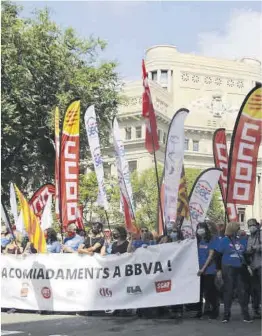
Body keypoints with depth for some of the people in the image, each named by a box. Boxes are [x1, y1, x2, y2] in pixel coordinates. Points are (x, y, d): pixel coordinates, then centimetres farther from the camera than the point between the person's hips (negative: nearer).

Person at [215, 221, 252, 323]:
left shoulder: (242, 240, 8)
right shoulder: (224, 240, -1)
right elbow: (218, 255, -2)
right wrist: (219, 269, -6)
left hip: (241, 269, 3)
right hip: (228, 269, -3)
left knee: (243, 291, 3)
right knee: (228, 291, 4)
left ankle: (245, 313, 12)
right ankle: (226, 314, 12)